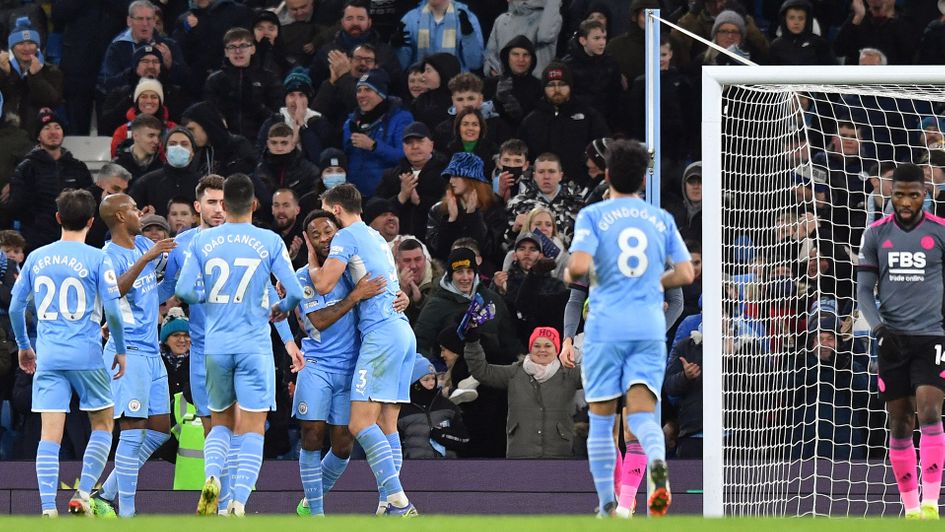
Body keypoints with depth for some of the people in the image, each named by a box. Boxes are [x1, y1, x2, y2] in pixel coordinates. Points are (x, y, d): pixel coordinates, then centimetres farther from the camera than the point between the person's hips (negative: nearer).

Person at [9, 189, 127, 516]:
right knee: (103, 425, 14)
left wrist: (23, 347, 26)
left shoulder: (37, 258, 7)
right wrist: (121, 350, 5)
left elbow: (15, 307, 11)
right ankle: (83, 495, 1)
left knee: (50, 434, 0)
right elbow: (113, 311, -9)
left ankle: (48, 510, -9)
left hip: (48, 356, 3)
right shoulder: (97, 259, -5)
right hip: (87, 356, -3)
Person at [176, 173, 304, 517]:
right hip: (254, 346, -2)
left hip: (215, 346, 2)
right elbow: (295, 292, -4)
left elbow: (184, 291, -3)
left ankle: (212, 477, -10)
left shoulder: (202, 241, 2)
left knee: (220, 423, 18)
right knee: (251, 430, 1)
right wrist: (281, 309, 18)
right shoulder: (270, 242, -3)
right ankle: (239, 503, -12)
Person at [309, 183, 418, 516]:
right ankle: (392, 504, 1)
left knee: (361, 424, -12)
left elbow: (324, 284, -11)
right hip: (403, 330, 9)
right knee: (386, 425, 7)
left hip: (381, 333, -9)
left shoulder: (347, 236, -3)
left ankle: (400, 503, -22)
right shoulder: (377, 238, 25)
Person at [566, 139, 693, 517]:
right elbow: (685, 274, 10)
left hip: (606, 326, -2)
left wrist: (569, 276, 9)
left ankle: (608, 507, 12)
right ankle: (657, 461, -38)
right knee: (642, 413, -4)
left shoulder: (592, 216, 0)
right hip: (650, 327, 2)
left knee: (601, 419, 10)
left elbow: (579, 266, -14)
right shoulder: (661, 219, 11)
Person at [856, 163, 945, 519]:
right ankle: (910, 507, 11)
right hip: (892, 339, 2)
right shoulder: (876, 234, 6)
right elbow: (864, 289, 6)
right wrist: (876, 324, -11)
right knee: (899, 423, 4)